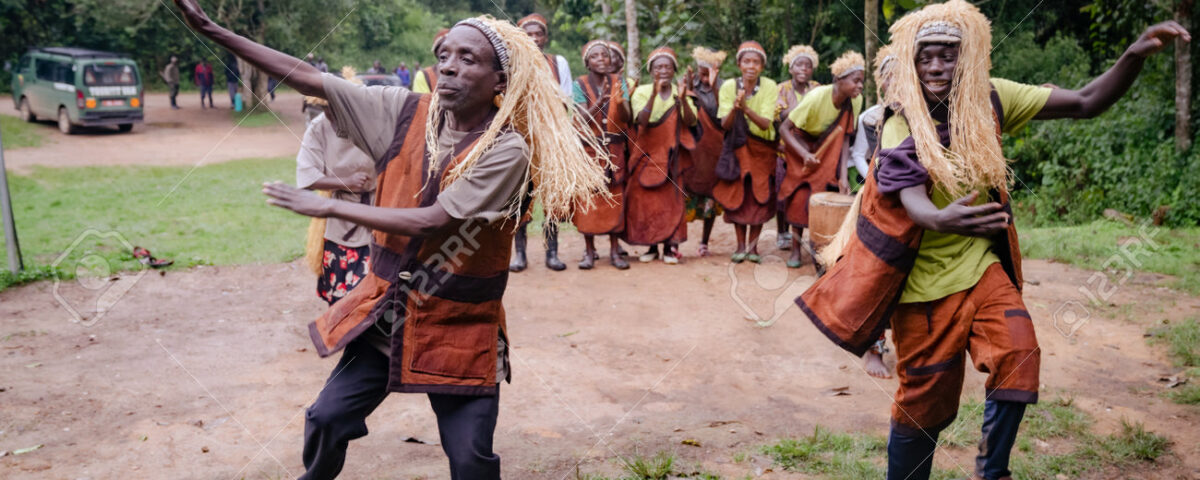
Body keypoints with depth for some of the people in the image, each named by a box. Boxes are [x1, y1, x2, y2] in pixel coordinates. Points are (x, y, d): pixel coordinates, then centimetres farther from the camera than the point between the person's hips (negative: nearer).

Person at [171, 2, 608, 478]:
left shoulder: (507, 150, -18)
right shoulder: (405, 111, -4)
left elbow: (430, 222, -23)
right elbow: (311, 79, -2)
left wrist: (324, 206, -17)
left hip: (459, 327, -4)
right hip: (386, 309, 5)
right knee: (326, 419, 12)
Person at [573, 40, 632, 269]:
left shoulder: (618, 82, 2)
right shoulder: (580, 85, -3)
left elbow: (626, 118, -6)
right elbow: (583, 118, -13)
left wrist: (620, 102, -28)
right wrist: (600, 101, -30)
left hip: (614, 149, 2)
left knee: (615, 198, 0)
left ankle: (614, 250, 6)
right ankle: (589, 251, 5)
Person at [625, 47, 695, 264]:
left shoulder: (681, 91, 4)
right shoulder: (642, 92, -1)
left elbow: (691, 122, -10)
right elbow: (642, 121, -18)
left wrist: (682, 98, -26)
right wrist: (654, 94, -28)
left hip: (672, 155, 1)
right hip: (647, 154, 0)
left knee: (672, 201, -4)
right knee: (645, 201, -1)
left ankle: (670, 246, 4)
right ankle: (651, 246, 10)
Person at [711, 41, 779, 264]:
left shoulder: (769, 86, -12)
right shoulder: (729, 86, -9)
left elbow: (765, 124, -20)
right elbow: (725, 124, -13)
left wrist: (745, 108, -35)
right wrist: (734, 108, -33)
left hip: (762, 149, -1)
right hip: (737, 147, 1)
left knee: (759, 197, -2)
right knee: (737, 195, -1)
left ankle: (753, 245, 9)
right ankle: (741, 245, 10)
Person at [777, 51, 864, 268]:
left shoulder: (856, 100, -20)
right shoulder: (817, 96, -31)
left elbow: (845, 138, -15)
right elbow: (784, 128, -26)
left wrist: (843, 176, -22)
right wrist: (805, 155, -37)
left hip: (826, 147, 3)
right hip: (802, 144, -3)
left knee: (825, 196, -8)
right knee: (800, 197, -6)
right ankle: (796, 250, 5)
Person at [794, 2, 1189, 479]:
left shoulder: (989, 100, -4)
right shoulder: (901, 126, -14)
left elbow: (1086, 102, -5)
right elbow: (911, 201, -31)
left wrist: (1136, 55, -22)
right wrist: (940, 219, -54)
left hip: (979, 266, 4)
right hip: (923, 281, -3)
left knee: (1018, 355, -17)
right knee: (926, 402, 3)